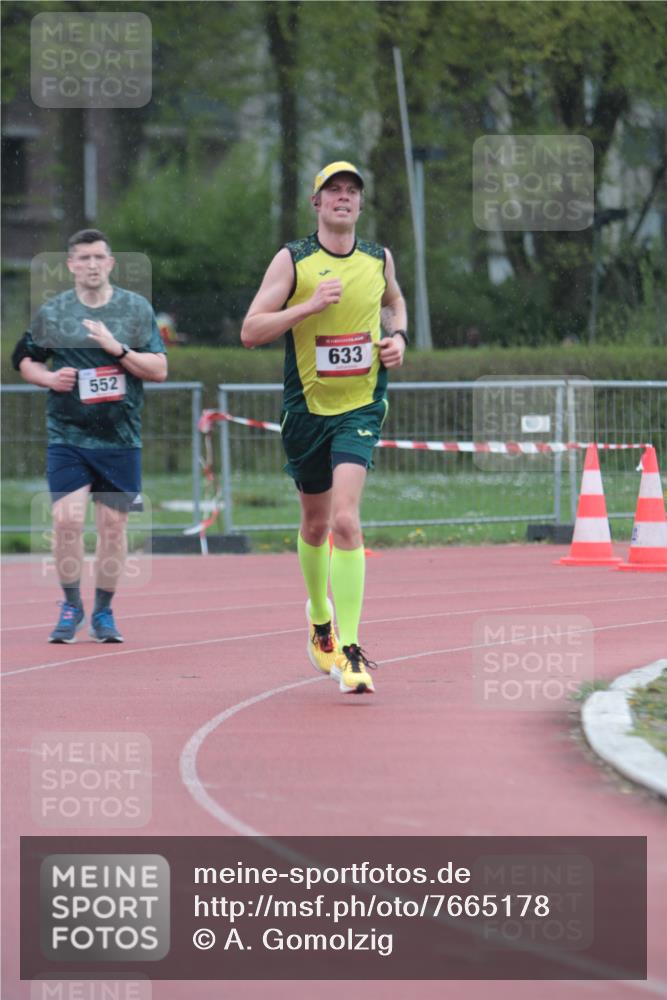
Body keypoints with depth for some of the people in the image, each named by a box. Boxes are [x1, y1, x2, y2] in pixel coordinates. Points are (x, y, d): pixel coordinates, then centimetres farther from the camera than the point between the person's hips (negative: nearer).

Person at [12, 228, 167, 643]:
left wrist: (117, 349, -14)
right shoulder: (52, 312, 5)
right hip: (67, 435, 0)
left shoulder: (136, 309, 3)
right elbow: (25, 359, 16)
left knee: (114, 524, 3)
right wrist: (49, 377, -5)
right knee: (67, 518, -12)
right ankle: (71, 606, 4)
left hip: (120, 438, 0)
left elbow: (159, 369, 0)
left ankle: (104, 610, 17)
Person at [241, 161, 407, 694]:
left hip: (361, 407, 0)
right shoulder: (292, 261, -3)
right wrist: (310, 306, -18)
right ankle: (320, 618, 43)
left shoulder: (379, 259, 5)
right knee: (316, 523, 14)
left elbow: (394, 301, 28)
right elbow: (250, 331, -7)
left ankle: (350, 651, -19)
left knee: (345, 519, -18)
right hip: (307, 408, 1)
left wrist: (398, 337, 7)